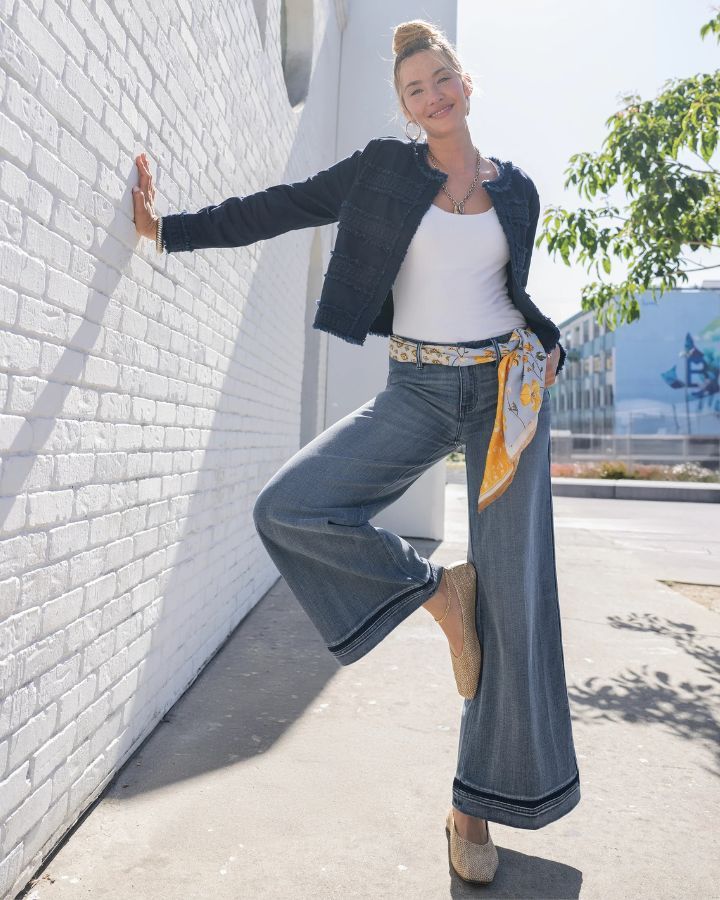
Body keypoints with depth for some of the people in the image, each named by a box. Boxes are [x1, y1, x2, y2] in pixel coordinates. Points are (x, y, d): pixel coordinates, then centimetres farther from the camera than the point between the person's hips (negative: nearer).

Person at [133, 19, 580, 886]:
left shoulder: (517, 189, 14)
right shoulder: (385, 168, 8)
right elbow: (279, 208, 7)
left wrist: (547, 345, 6)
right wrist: (166, 227, 6)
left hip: (505, 386, 1)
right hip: (417, 391, 0)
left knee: (515, 596, -3)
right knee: (286, 508, -21)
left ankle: (476, 806, 17)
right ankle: (434, 588, 1)